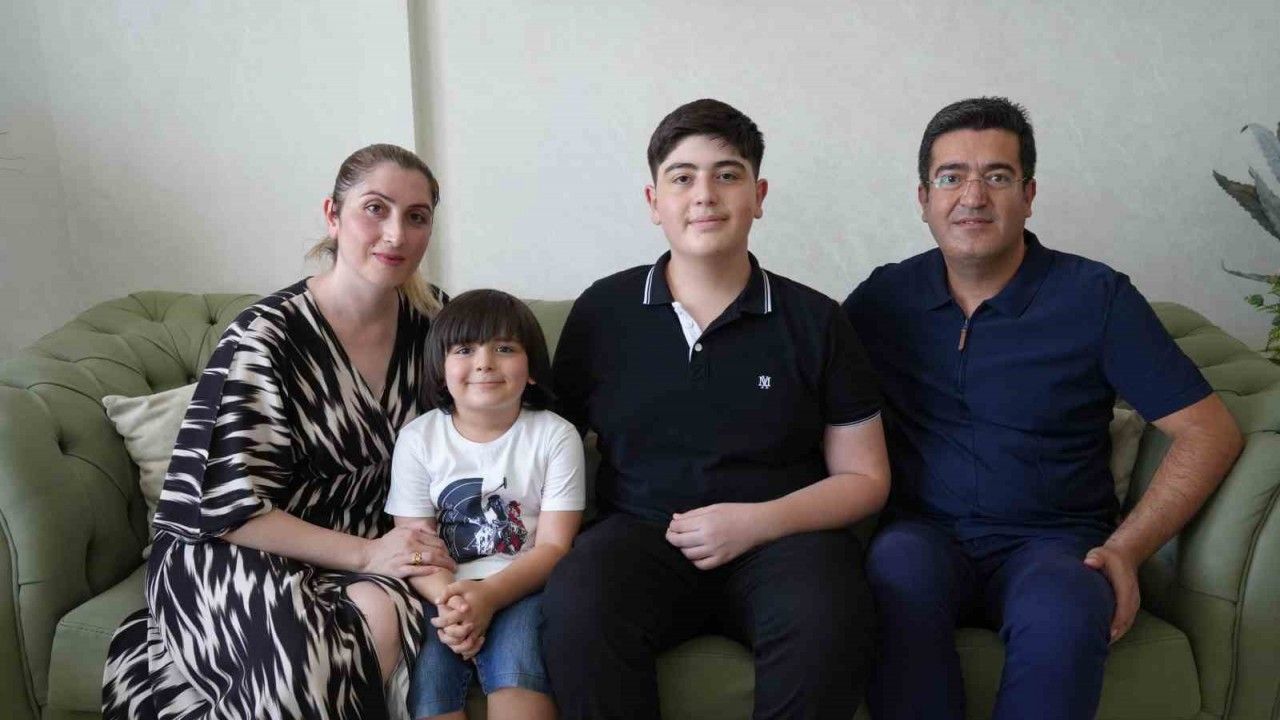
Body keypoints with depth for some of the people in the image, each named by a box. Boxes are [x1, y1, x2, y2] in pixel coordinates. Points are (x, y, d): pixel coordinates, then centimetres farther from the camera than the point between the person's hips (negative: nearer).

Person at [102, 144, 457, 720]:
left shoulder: (433, 320, -1)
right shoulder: (267, 336, -14)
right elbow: (229, 508, -15)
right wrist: (364, 553, -23)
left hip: (370, 547, 5)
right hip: (225, 555, -4)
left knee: (382, 614, -30)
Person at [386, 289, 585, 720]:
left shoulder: (555, 435, -2)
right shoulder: (417, 439, 2)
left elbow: (553, 546, -6)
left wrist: (488, 596, -23)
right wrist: (448, 600, -24)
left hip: (521, 587, -1)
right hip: (444, 592, 1)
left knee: (516, 662, -30)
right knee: (426, 673, -25)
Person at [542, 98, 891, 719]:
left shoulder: (814, 321, 6)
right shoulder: (601, 311, 8)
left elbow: (864, 478, 7)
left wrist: (758, 521, -8)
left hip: (780, 535, 1)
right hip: (639, 531, 0)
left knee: (826, 622, -33)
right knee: (574, 607, -32)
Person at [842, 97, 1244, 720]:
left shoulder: (1095, 296, 1)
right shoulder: (883, 297, 7)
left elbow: (1210, 432, 2)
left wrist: (1126, 549, -8)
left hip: (1051, 541, -1)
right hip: (924, 534, 1)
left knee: (1064, 614, -35)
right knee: (899, 569, -34)